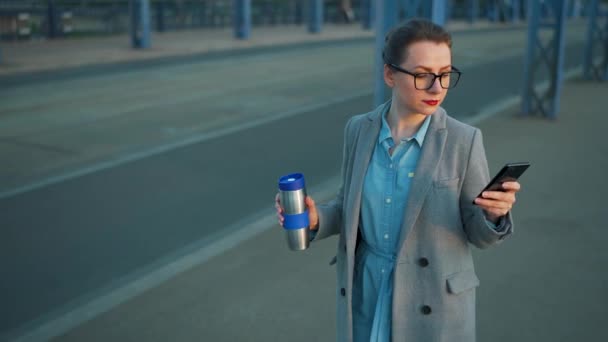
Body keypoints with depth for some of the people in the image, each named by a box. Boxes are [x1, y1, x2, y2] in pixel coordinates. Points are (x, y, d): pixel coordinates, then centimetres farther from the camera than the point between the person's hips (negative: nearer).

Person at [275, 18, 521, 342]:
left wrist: (495, 213, -30)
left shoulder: (463, 141, -14)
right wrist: (315, 218, -14)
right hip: (366, 291, 3)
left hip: (433, 302, -3)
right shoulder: (359, 130, -4)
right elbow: (351, 206, 6)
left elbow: (478, 232, -8)